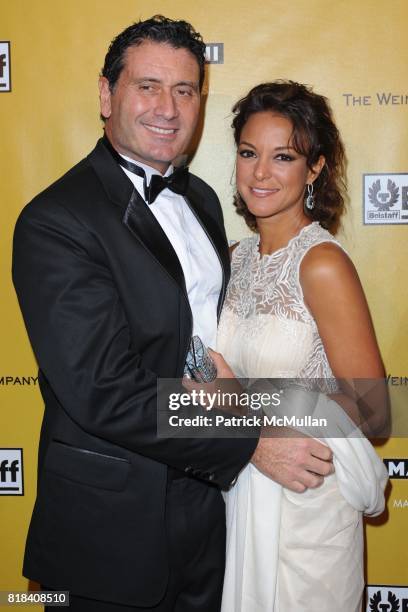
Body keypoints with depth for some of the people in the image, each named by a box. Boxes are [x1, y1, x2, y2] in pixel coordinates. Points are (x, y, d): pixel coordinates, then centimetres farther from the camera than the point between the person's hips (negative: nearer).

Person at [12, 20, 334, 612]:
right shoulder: (55, 222, -20)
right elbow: (104, 391, -25)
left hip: (209, 492, 7)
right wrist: (251, 445, -22)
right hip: (117, 524, -7)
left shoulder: (200, 198, 6)